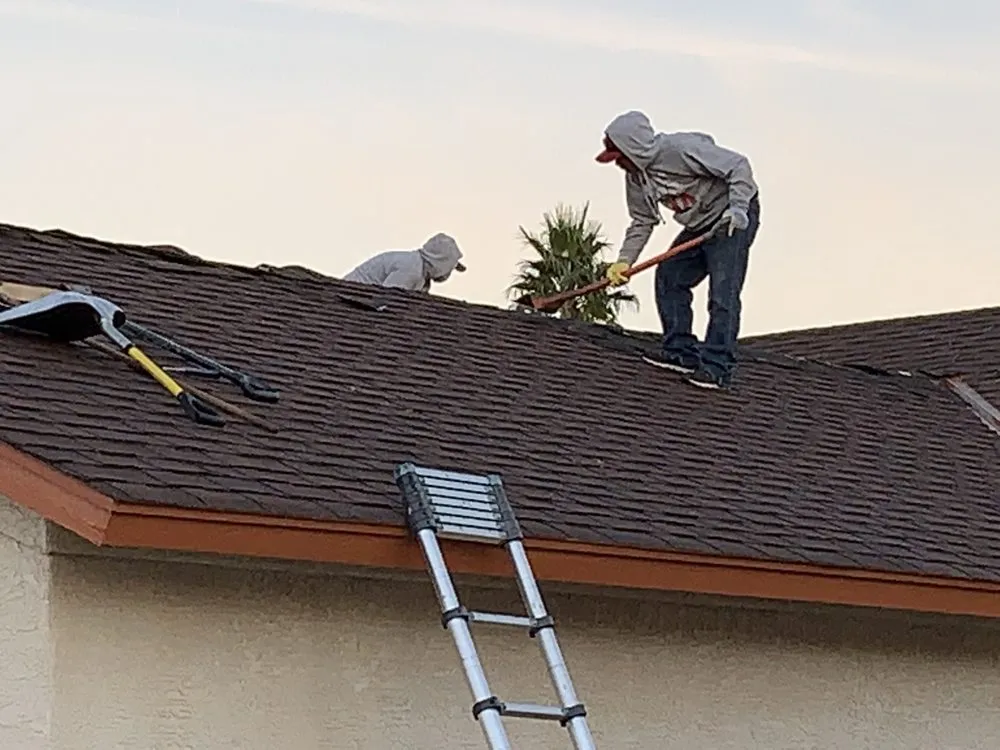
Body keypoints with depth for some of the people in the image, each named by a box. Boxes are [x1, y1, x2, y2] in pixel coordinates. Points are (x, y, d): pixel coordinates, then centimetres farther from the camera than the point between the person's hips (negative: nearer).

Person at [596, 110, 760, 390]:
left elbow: (739, 166, -25)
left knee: (723, 292, -16)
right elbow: (642, 221, 9)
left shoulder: (681, 149, -27)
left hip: (732, 219, -9)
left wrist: (738, 208, -34)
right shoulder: (635, 175, 0)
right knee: (668, 277, 3)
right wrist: (624, 261, -2)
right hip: (699, 225, 9)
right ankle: (681, 352, 7)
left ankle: (718, 367, -17)